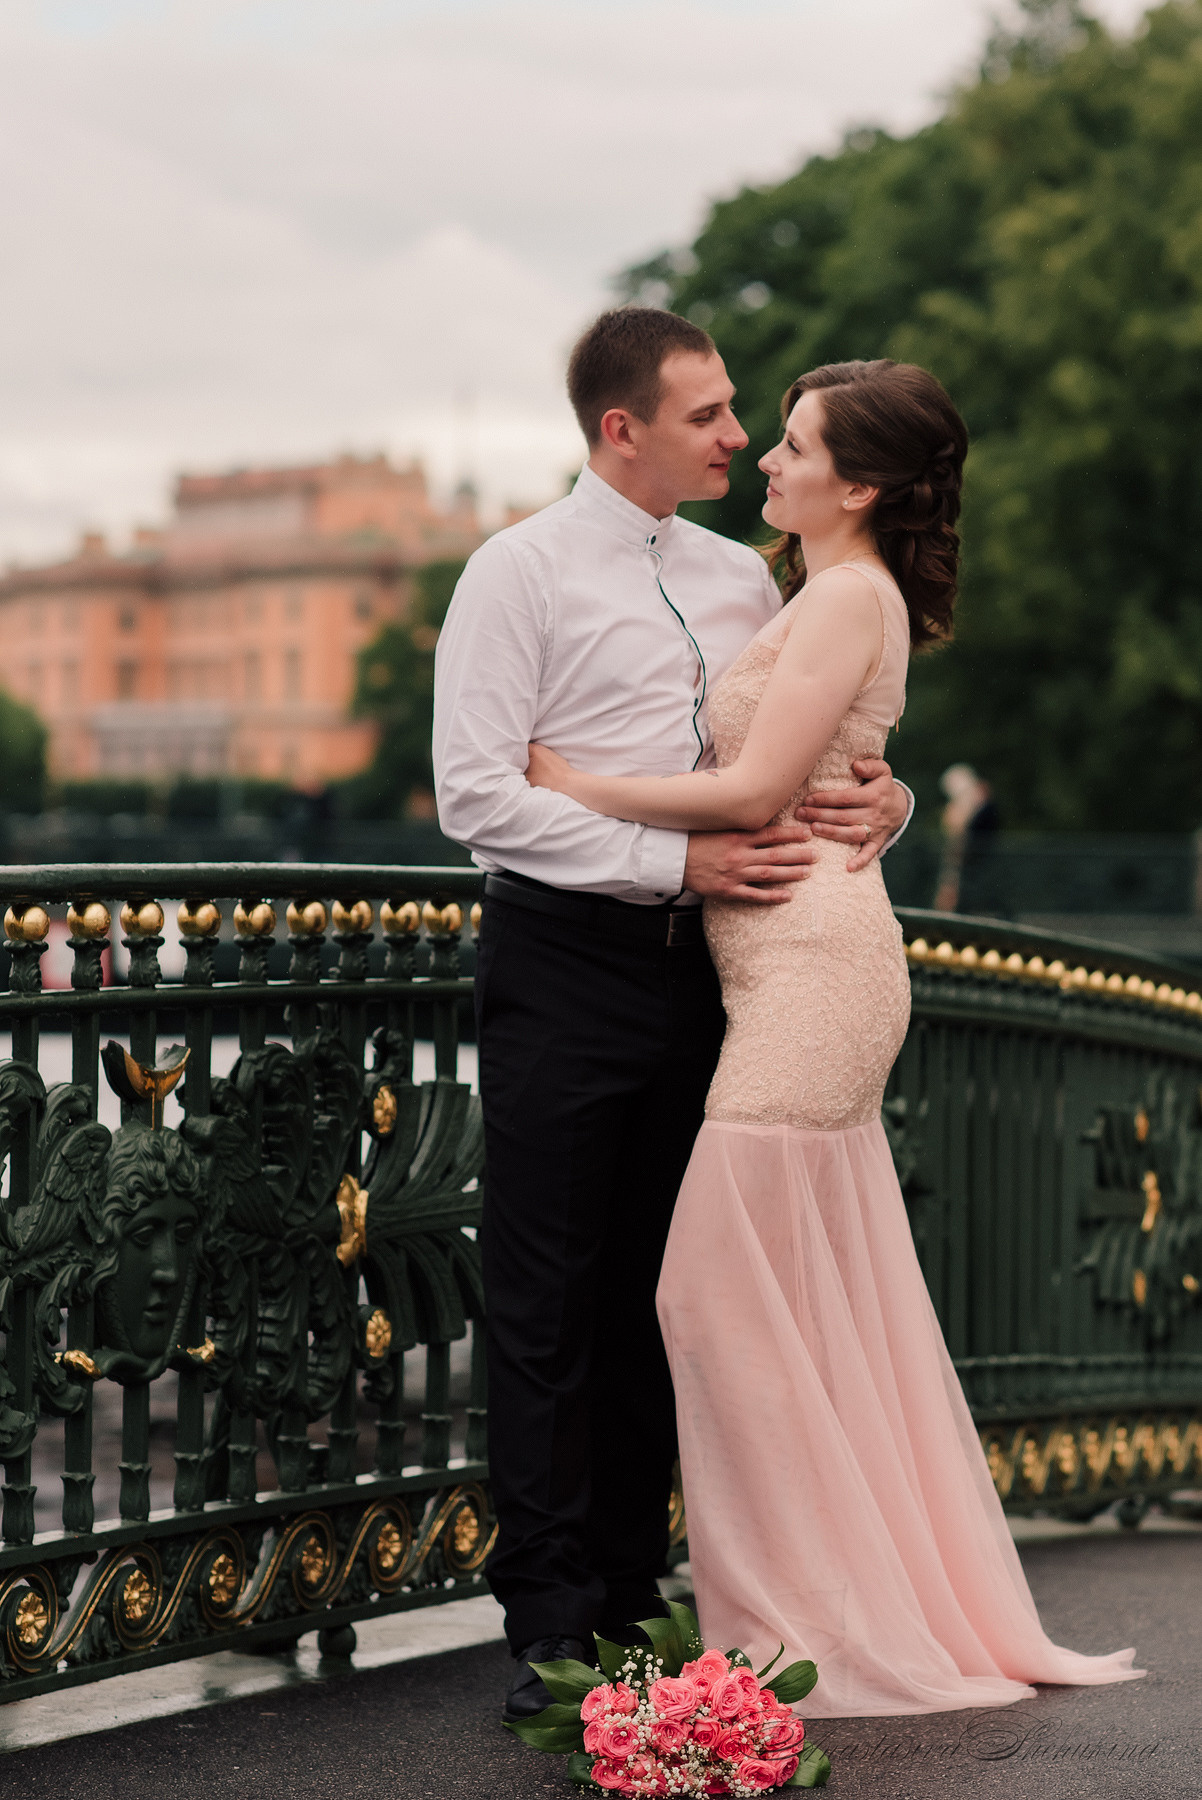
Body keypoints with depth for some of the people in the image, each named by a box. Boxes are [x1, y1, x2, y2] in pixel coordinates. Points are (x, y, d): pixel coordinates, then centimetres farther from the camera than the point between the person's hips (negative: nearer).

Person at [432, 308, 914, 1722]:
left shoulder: (745, 579, 14)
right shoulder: (520, 574, -4)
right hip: (567, 963, -6)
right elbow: (476, 793, -13)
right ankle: (553, 1626, 3)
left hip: (698, 966, 6)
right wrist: (678, 861, -18)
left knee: (656, 1297, 11)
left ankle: (631, 1596, 21)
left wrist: (883, 798, -4)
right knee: (549, 1309, -2)